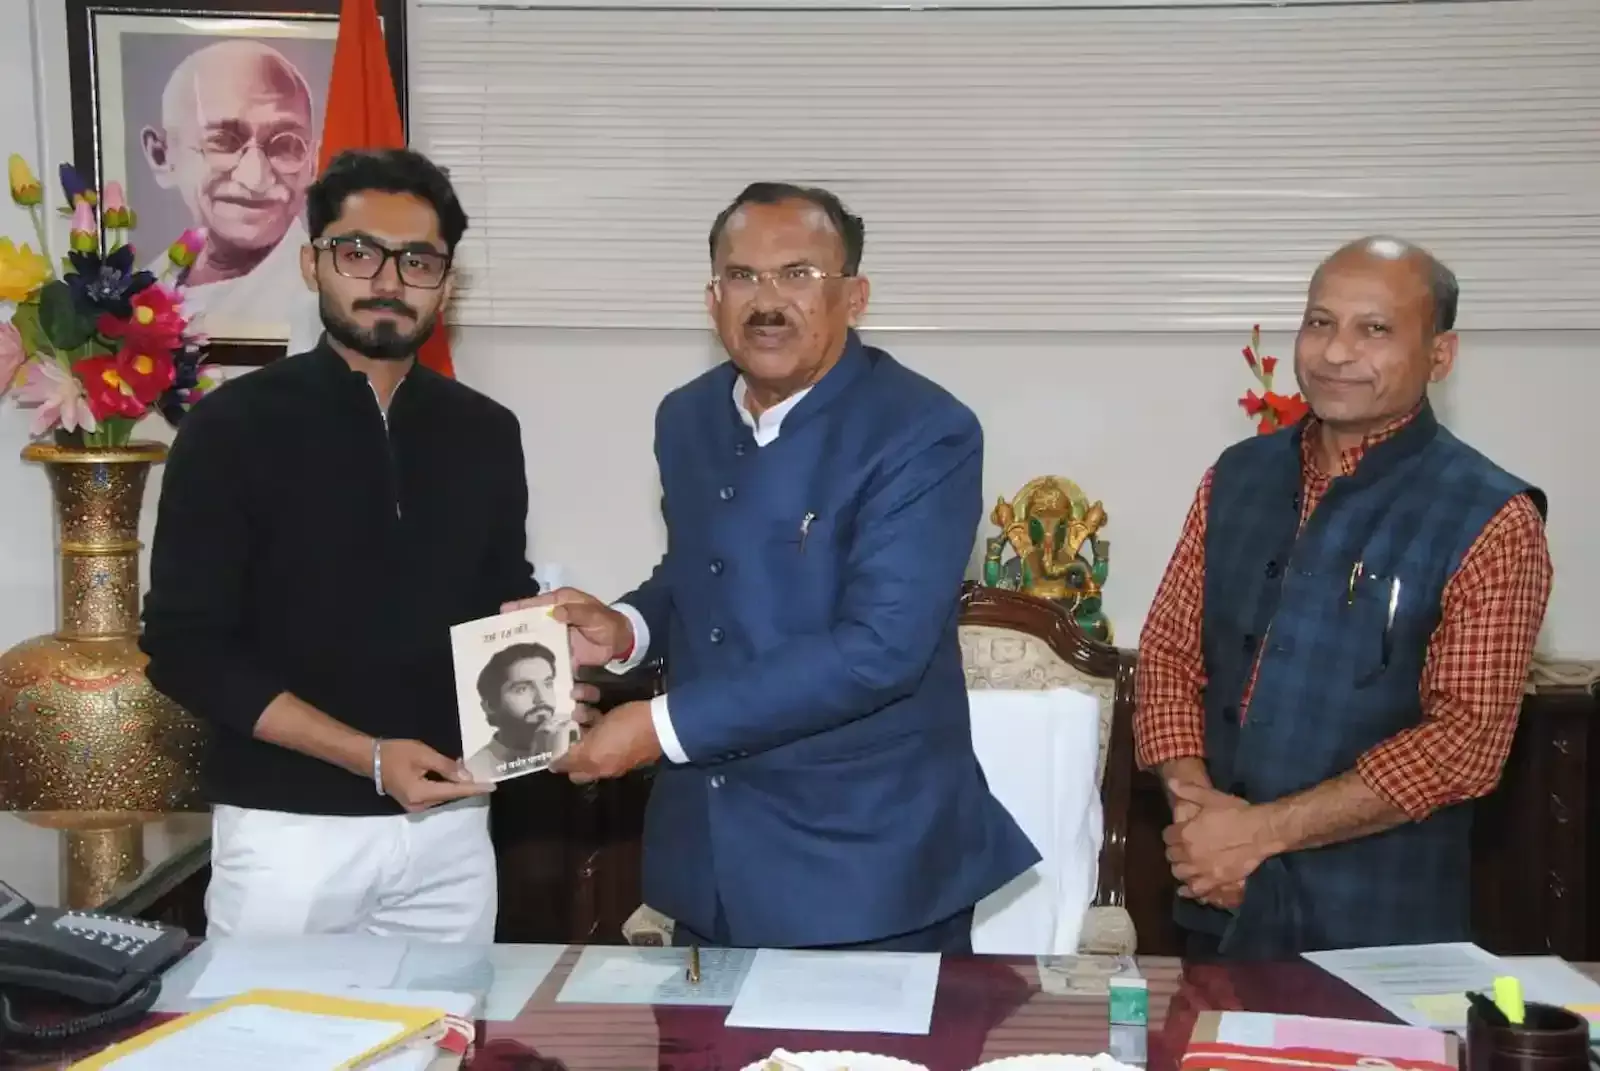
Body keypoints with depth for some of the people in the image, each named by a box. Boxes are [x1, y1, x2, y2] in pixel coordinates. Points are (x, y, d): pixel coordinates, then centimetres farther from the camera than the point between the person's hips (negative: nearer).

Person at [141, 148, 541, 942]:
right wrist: (368, 755, -16)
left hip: (450, 825, 4)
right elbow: (186, 648, -8)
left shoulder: (485, 433, 6)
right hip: (287, 827, -3)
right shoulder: (234, 426, -5)